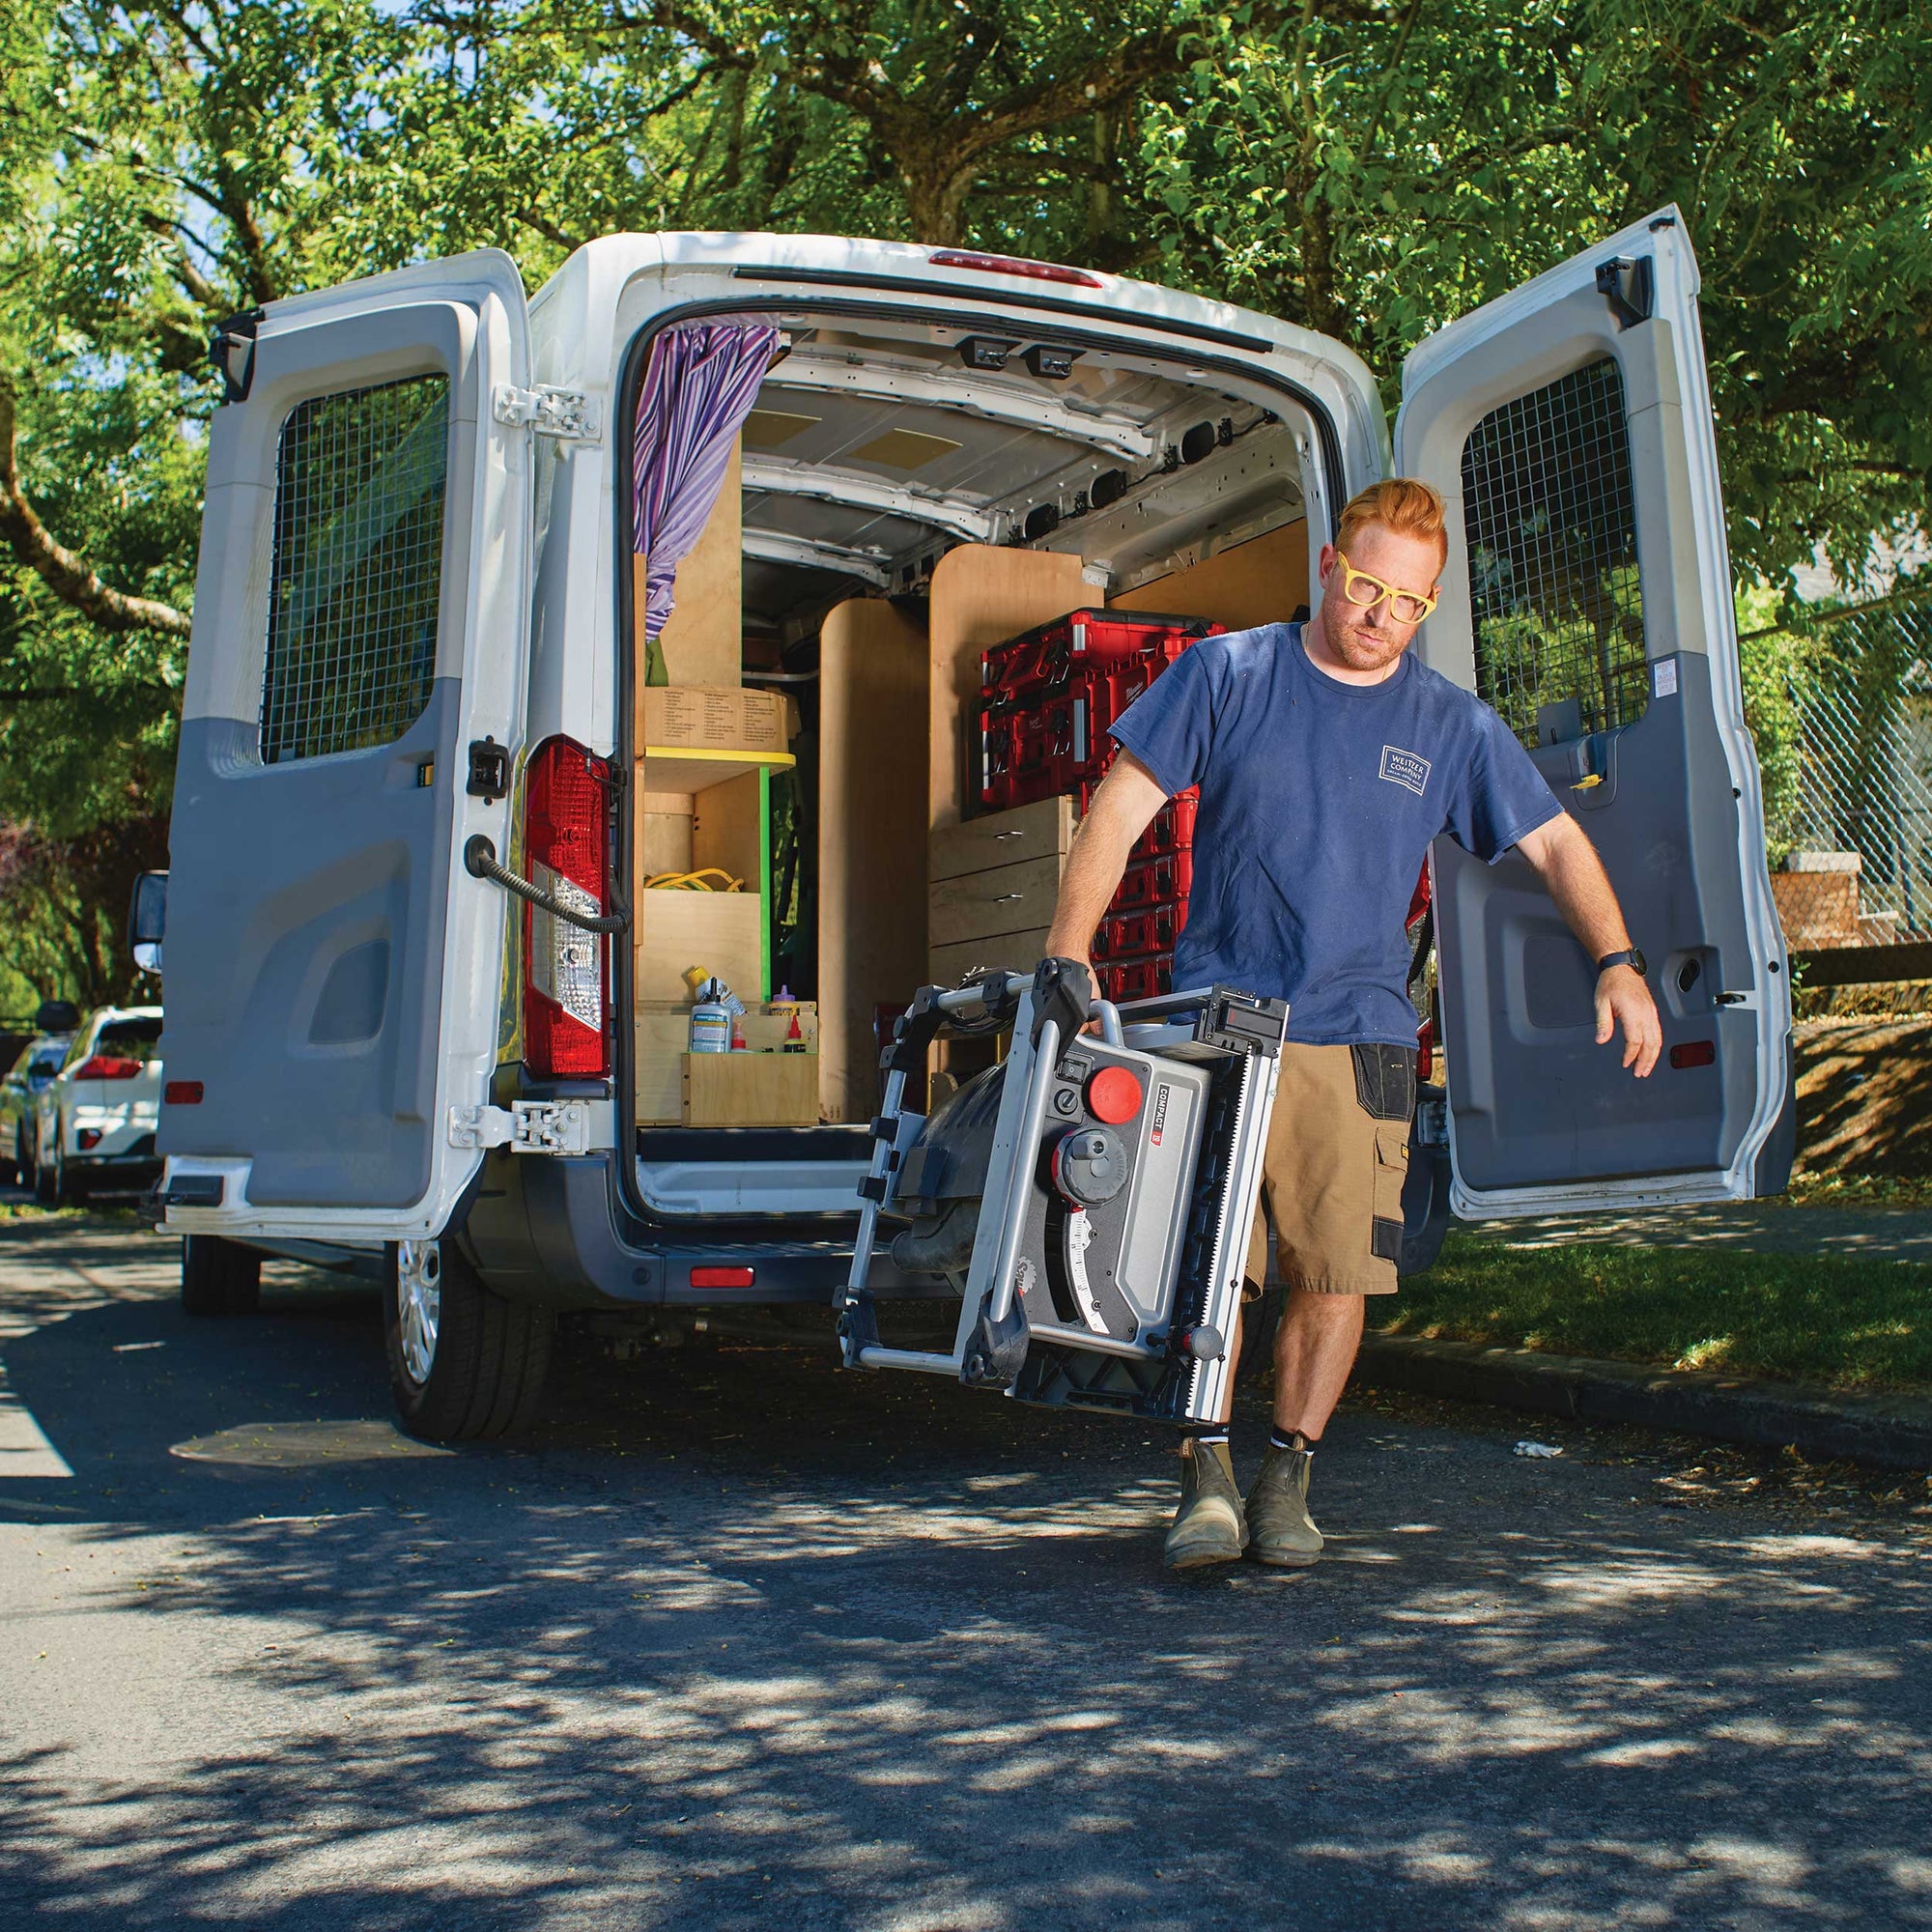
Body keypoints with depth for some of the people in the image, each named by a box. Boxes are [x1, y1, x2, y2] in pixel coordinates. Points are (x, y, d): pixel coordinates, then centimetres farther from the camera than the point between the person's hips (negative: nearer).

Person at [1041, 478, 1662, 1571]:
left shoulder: (1451, 726, 8)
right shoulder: (1227, 674, 5)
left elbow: (1554, 842, 12)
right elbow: (1122, 811, 3)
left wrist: (1619, 964, -1)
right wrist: (1068, 955, -6)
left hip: (1358, 1038, 1)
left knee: (1336, 1271, -1)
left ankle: (1289, 1477, 15)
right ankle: (1208, 1479, 6)